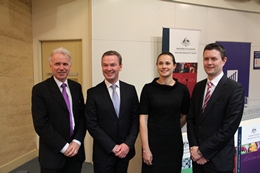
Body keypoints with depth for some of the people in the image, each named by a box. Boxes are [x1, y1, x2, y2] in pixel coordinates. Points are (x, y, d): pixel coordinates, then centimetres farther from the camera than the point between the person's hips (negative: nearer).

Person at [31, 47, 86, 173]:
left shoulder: (76, 87, 5)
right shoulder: (40, 89, -9)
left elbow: (82, 116, 4)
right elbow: (41, 124, -13)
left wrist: (77, 141, -8)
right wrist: (64, 147, -14)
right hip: (53, 154, -4)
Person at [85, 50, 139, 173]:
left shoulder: (130, 90, 1)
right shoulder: (93, 93, -7)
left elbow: (136, 119, 1)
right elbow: (92, 125, -9)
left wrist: (128, 144, -9)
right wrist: (112, 147, -12)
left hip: (125, 150, 2)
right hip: (103, 153, -2)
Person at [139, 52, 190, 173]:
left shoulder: (182, 89, -1)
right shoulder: (148, 88, -5)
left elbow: (185, 116, 11)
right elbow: (143, 119, -8)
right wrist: (145, 148, -11)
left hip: (174, 143, 2)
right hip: (152, 143, -1)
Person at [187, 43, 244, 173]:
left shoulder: (235, 89, -12)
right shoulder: (198, 86, 6)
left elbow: (229, 127, -17)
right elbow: (191, 119, 6)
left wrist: (202, 151, -15)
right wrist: (194, 146, -7)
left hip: (219, 159, -5)